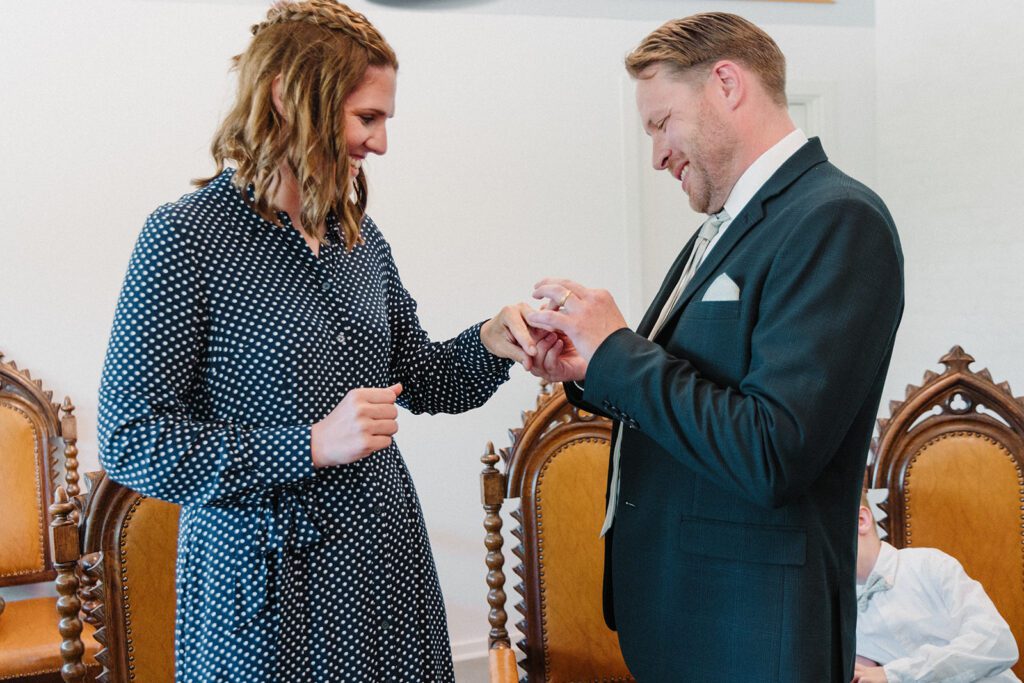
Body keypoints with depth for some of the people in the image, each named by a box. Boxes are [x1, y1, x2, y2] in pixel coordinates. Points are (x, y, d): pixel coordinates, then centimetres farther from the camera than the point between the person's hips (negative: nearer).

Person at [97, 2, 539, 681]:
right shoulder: (186, 237, -14)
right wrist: (310, 445, -22)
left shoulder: (360, 237, 6)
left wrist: (489, 345, -8)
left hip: (386, 560, 6)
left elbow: (416, 378, 12)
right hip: (265, 584, -6)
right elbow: (129, 441, -15)